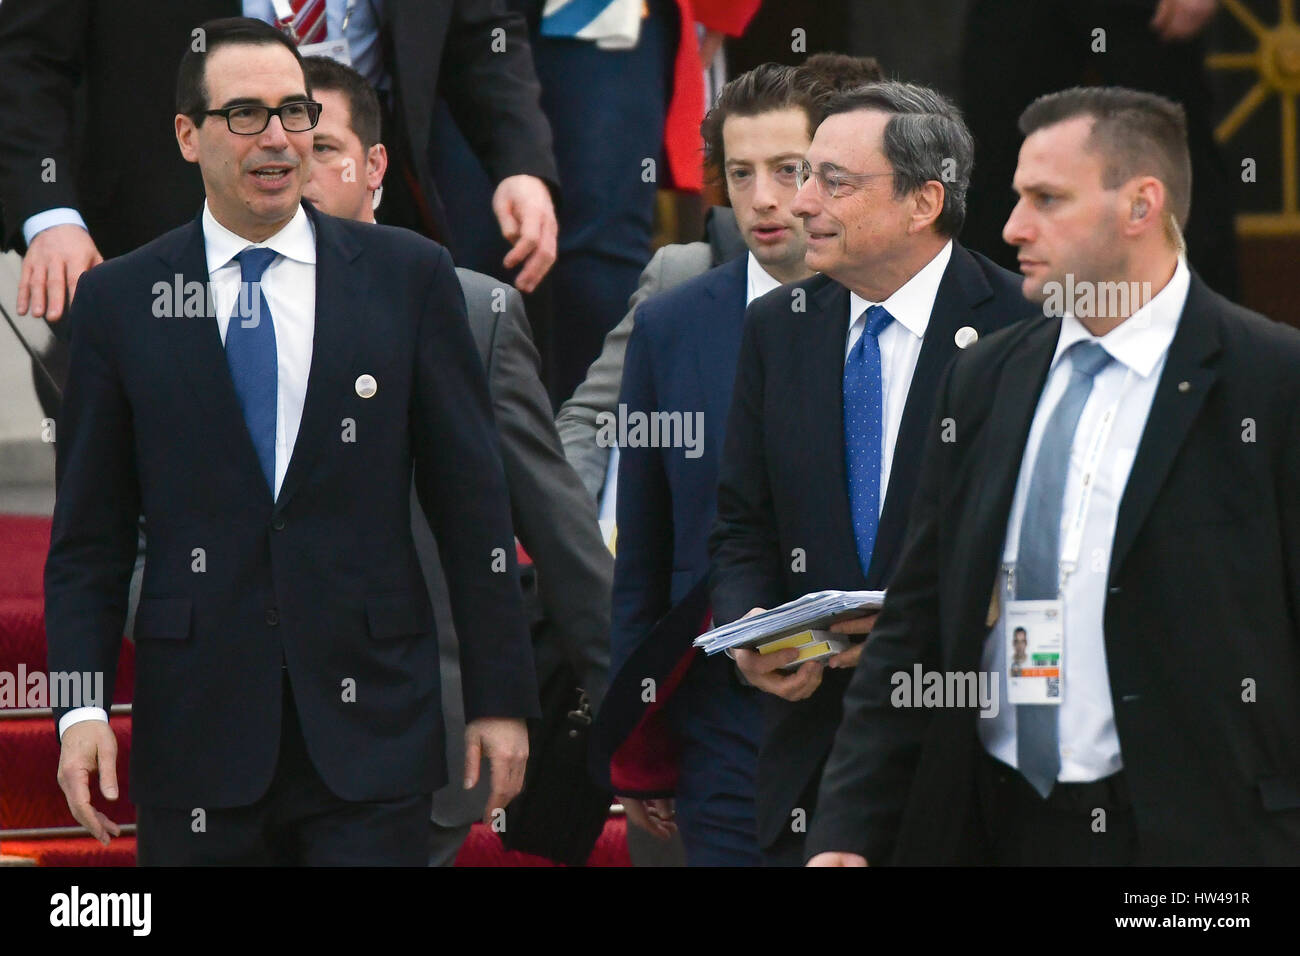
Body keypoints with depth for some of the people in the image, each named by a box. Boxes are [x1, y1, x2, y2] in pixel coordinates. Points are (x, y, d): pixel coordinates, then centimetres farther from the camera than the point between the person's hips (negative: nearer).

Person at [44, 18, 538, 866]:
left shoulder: (408, 277, 5)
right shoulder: (120, 300, 6)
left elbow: (471, 500, 5)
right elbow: (90, 533, 6)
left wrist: (501, 695, 2)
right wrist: (82, 707, -4)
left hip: (370, 728, 0)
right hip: (199, 733, 0)